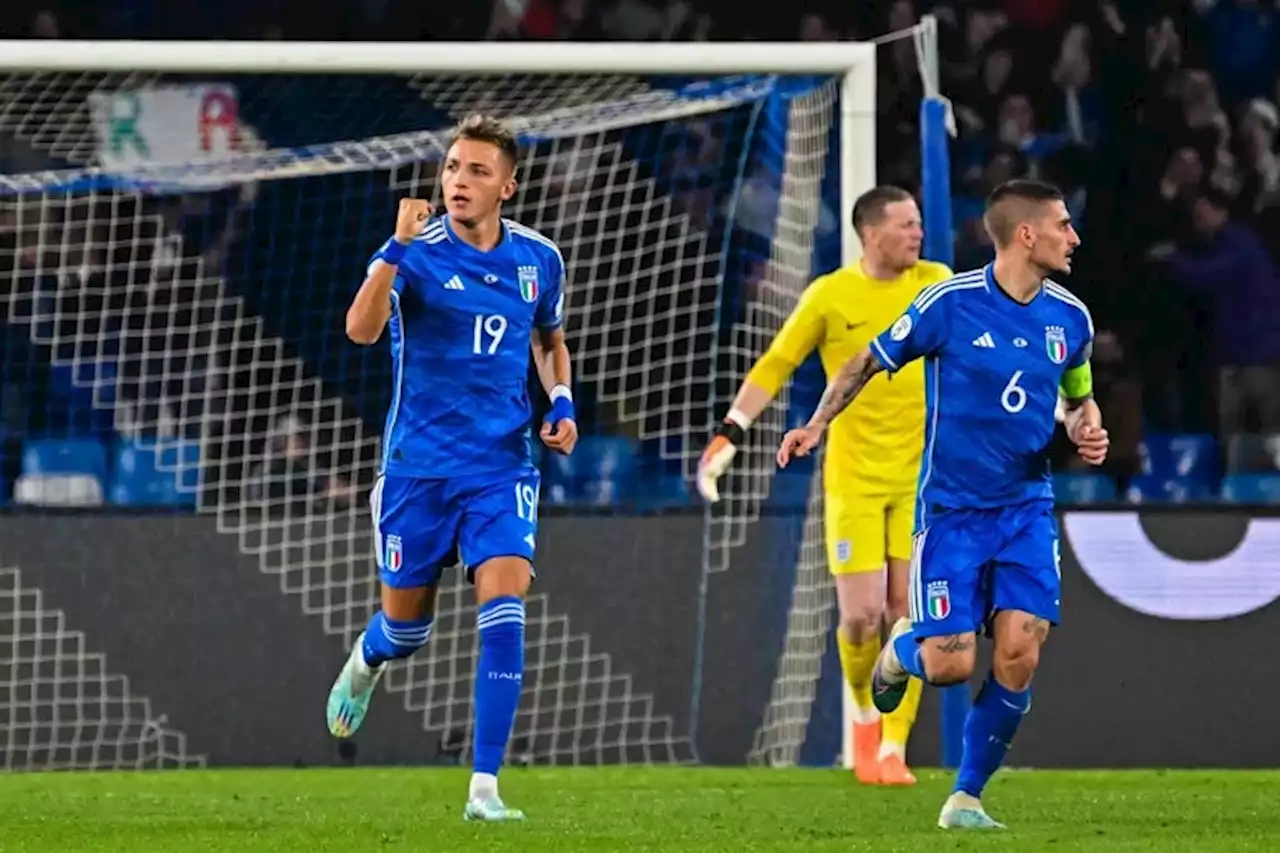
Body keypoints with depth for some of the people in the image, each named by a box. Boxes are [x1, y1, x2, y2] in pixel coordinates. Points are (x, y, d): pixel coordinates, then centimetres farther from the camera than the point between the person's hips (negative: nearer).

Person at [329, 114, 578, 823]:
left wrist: (561, 402, 5)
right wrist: (398, 247, -38)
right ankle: (366, 662, 52)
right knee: (407, 624, 12)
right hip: (418, 463, -2)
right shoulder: (416, 252, -10)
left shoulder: (538, 259, 3)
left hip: (502, 465, 2)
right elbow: (361, 329, -27)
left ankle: (484, 788, -14)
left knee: (504, 615, -16)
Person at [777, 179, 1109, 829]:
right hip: (951, 508, -4)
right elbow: (868, 363, 2)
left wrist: (1087, 432, -1)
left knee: (1018, 657, -11)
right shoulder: (951, 303, -12)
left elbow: (1080, 398, 21)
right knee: (950, 664, -9)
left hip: (1027, 508, 4)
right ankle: (902, 648, 30)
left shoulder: (1069, 317, 3)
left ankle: (966, 799, 6)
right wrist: (817, 424, -7)